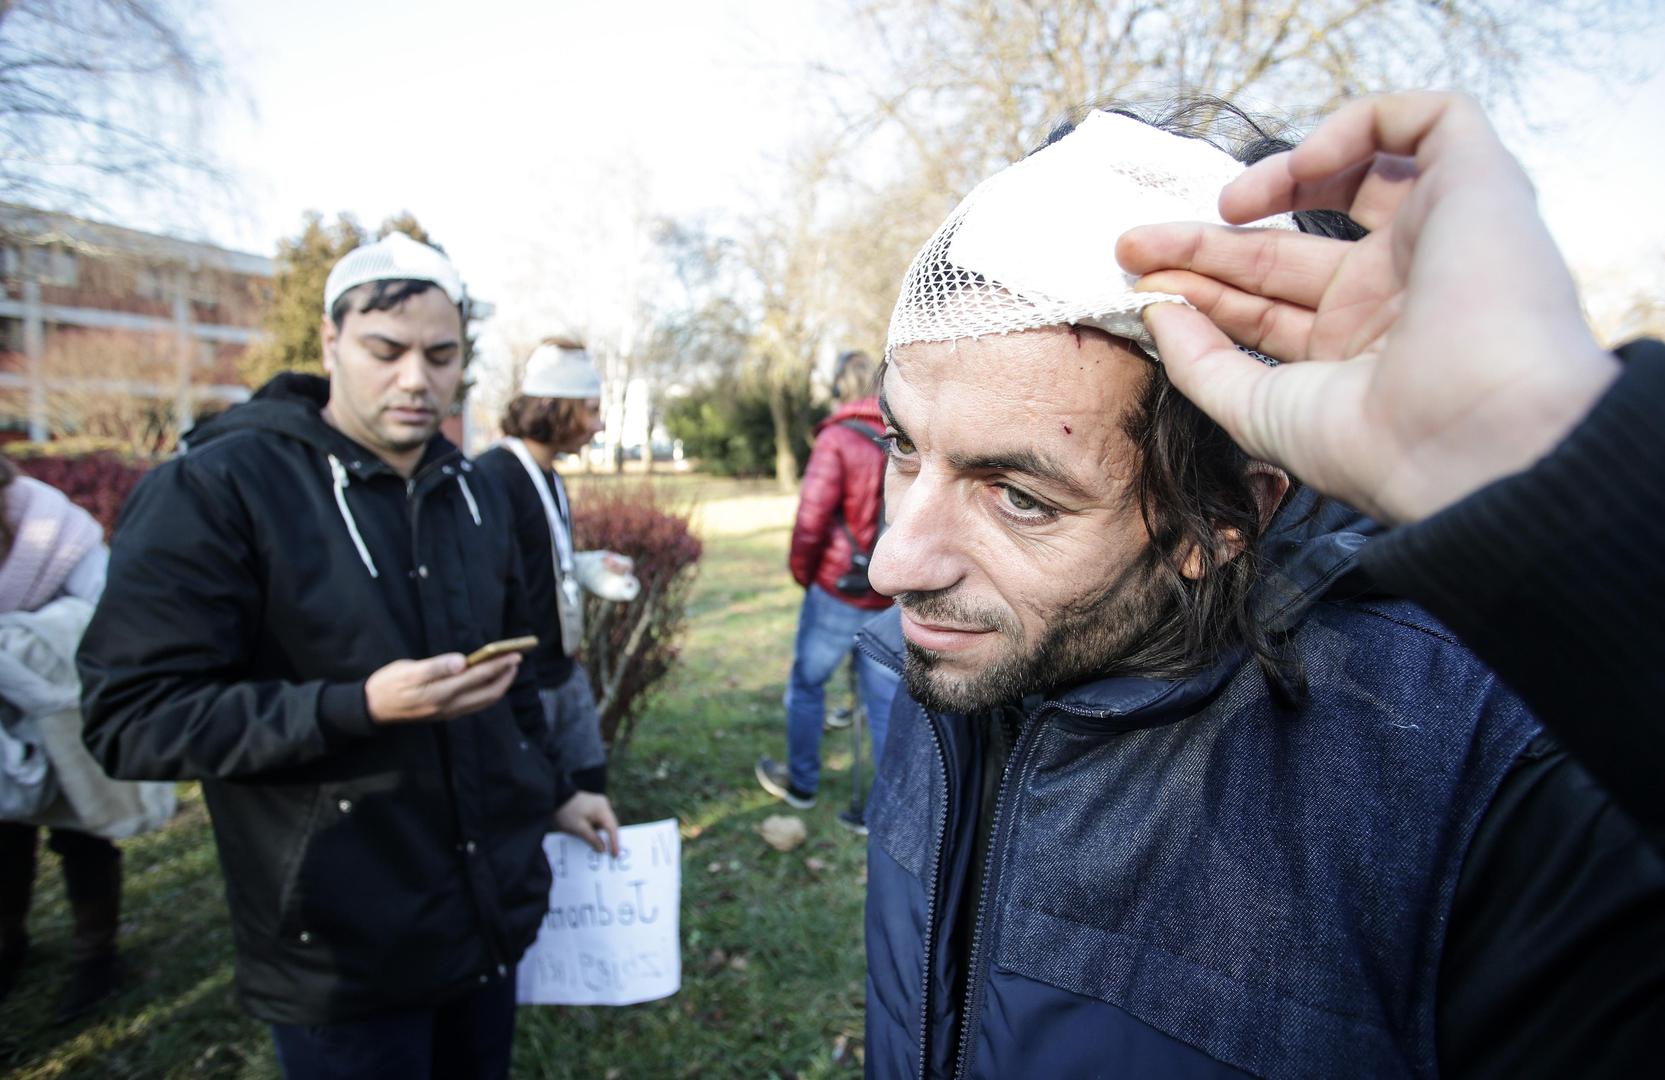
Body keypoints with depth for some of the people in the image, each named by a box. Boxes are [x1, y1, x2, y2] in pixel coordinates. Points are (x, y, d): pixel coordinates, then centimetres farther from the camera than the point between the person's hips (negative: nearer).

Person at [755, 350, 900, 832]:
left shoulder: (838, 439, -13)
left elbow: (812, 518, -18)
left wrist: (802, 570, -1)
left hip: (838, 590, -4)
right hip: (894, 597, 5)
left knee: (806, 683, 16)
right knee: (885, 699, 11)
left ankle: (801, 783, 31)